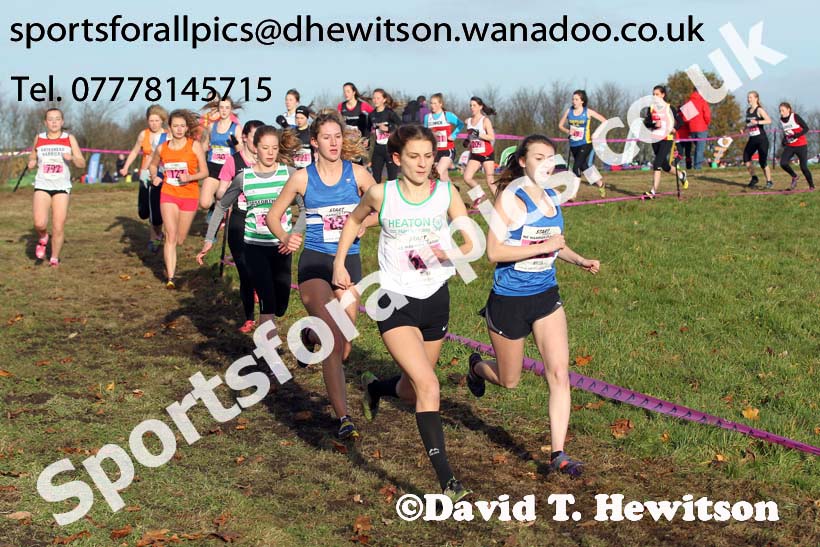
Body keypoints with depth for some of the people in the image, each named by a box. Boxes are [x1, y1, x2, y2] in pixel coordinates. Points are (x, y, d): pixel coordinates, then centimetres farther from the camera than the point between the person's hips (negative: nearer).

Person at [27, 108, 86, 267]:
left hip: (62, 187, 0)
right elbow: (33, 156, 23)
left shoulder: (69, 139, 2)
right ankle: (43, 238, 16)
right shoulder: (38, 138, 6)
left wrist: (72, 158, -20)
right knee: (39, 224, -19)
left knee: (59, 228, -3)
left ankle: (54, 258, 18)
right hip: (42, 186, 0)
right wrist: (31, 162, 0)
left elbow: (82, 164, 1)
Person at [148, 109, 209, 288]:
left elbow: (204, 172, -5)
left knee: (180, 239, 10)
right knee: (171, 236, -14)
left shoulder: (195, 146, -6)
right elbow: (153, 165, 21)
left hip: (189, 195, 0)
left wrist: (190, 177, -24)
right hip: (168, 194, 0)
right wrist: (154, 177, 0)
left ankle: (169, 262, 45)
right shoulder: (162, 148, 2)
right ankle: (170, 278, -15)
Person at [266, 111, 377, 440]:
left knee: (342, 348, 9)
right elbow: (273, 215, 8)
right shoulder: (302, 178, -1)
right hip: (314, 261, -3)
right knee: (335, 340, -21)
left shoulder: (357, 173, 1)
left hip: (348, 262, 3)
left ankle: (309, 336, 47)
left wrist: (362, 222, -14)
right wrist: (285, 238, -12)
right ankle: (343, 419, -20)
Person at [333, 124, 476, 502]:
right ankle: (446, 480, -17)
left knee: (411, 390, 18)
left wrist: (450, 253, -21)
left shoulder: (446, 193, -4)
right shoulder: (382, 195, -7)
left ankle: (374, 388, 55)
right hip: (396, 301, -3)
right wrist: (339, 263, 10)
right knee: (428, 385, -19)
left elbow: (471, 243, 0)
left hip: (436, 300, 4)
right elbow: (354, 219, 14)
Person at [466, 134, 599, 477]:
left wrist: (579, 260, 7)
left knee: (559, 373, -7)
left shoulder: (551, 197, 7)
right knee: (508, 381, 12)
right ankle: (477, 367, 47)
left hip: (547, 296, 5)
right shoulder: (510, 198, -15)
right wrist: (544, 247, -25)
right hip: (509, 299, -5)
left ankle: (558, 454, -1)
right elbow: (494, 251, -23)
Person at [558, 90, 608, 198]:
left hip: (585, 144, -5)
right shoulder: (569, 111, 2)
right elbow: (560, 125, 9)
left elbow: (604, 121, -3)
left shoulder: (588, 112, -7)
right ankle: (600, 184, 36)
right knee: (584, 167, 17)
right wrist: (567, 131, -10)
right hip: (573, 144, 5)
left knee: (576, 167, -17)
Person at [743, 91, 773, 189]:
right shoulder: (748, 110, 12)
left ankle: (769, 182, 9)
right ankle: (753, 178, 12)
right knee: (746, 158, -5)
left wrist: (757, 122, -32)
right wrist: (746, 129, 10)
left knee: (762, 161, -5)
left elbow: (769, 120, -22)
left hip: (761, 139, -7)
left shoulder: (759, 110, -10)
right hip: (752, 139, 7)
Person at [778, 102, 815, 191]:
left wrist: (796, 135, -27)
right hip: (789, 147, 5)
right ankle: (794, 177, 9)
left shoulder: (795, 117, -12)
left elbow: (806, 128, -13)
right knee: (783, 163, -17)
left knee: (803, 167, -6)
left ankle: (811, 186, 13)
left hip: (801, 146, -5)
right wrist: (784, 140, 1)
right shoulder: (781, 120, 4)